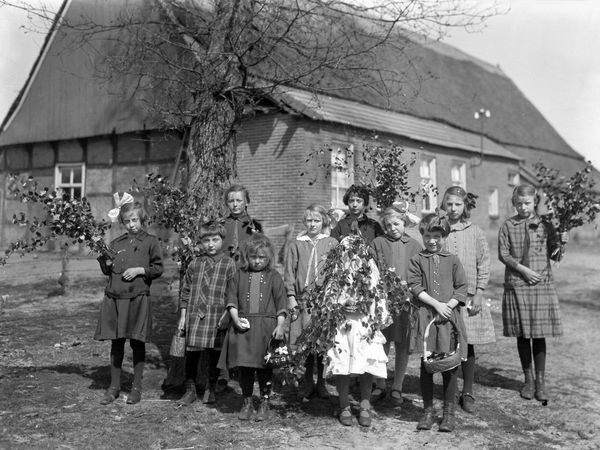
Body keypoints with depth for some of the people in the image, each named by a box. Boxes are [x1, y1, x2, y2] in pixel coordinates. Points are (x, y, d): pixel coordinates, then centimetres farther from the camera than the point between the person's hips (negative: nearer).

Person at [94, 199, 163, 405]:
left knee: (137, 343, 3)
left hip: (138, 298, -3)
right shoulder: (116, 243, 12)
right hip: (114, 297, 4)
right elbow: (107, 271, 17)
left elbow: (158, 268, 0)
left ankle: (137, 387, 15)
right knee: (116, 342, 9)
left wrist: (140, 270, -13)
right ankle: (114, 386, 20)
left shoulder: (150, 242, 1)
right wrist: (105, 262, -3)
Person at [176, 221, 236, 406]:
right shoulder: (195, 265, 8)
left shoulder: (229, 264, 0)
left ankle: (210, 390, 23)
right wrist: (182, 316, 8)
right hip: (194, 315, 2)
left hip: (217, 316, -2)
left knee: (214, 355, 6)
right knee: (191, 353, 3)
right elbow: (185, 291, 12)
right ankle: (190, 390, 16)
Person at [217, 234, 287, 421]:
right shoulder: (239, 275, 9)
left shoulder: (274, 277, 5)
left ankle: (264, 402, 17)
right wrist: (236, 319, -10)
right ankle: (247, 402, 19)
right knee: (244, 366, 4)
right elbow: (232, 300, 5)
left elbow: (281, 304, 1)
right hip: (243, 325, 1)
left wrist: (280, 325, -9)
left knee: (265, 367, 3)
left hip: (267, 326, -1)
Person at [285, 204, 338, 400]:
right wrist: (291, 296, -1)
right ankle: (307, 382, 15)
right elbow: (289, 272, 8)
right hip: (303, 299, 1)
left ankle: (321, 382, 13)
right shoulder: (296, 245, 10)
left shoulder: (332, 244, 8)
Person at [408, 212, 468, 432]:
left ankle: (449, 412, 14)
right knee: (426, 365, 4)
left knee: (450, 365, 3)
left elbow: (462, 288, 5)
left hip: (450, 315, 0)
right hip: (426, 315, 0)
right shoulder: (417, 260, 6)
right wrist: (437, 304, -12)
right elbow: (415, 287, -3)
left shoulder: (452, 260, 8)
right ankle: (428, 410, 16)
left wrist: (448, 305, -10)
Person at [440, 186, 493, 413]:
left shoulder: (475, 232, 4)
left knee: (467, 344, 2)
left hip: (468, 296, 1)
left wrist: (478, 294, -2)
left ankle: (467, 393, 14)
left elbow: (484, 265, 5)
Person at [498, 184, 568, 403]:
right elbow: (503, 254, 0)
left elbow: (549, 253, 12)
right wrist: (522, 269, -12)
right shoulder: (507, 226, 3)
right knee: (522, 335, 6)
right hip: (516, 286, 0)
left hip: (542, 285, 0)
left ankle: (541, 382, 9)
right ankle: (528, 379, 19)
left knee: (539, 335, 0)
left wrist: (558, 242, -8)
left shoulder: (545, 225, 7)